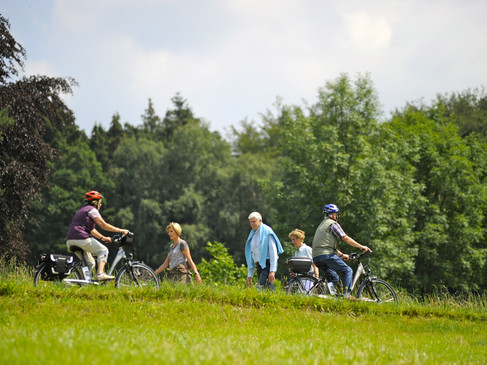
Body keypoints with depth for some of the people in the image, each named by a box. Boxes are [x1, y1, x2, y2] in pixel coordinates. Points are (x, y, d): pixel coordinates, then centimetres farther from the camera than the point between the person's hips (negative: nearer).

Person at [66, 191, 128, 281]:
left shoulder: (82, 209, 28)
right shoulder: (92, 210, -1)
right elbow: (103, 225, -10)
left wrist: (103, 238, 31)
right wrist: (120, 230, -6)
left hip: (70, 241, 9)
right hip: (81, 239, -9)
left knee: (90, 263, 18)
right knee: (103, 250, 3)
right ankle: (100, 274, -13)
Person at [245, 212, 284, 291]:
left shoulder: (267, 232, -4)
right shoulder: (252, 235, 18)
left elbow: (273, 251, -11)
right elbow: (251, 255, 21)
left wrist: (272, 271, -20)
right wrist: (249, 275, 16)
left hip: (267, 264, -7)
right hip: (259, 266, 7)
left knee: (261, 287, -25)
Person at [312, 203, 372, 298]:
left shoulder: (322, 225, 29)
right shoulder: (333, 224, 0)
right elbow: (346, 238, -5)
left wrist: (341, 255, 34)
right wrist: (361, 247, -1)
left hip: (316, 258, 9)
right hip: (326, 255, -9)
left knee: (334, 278, 20)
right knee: (348, 270, -5)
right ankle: (346, 295, -16)